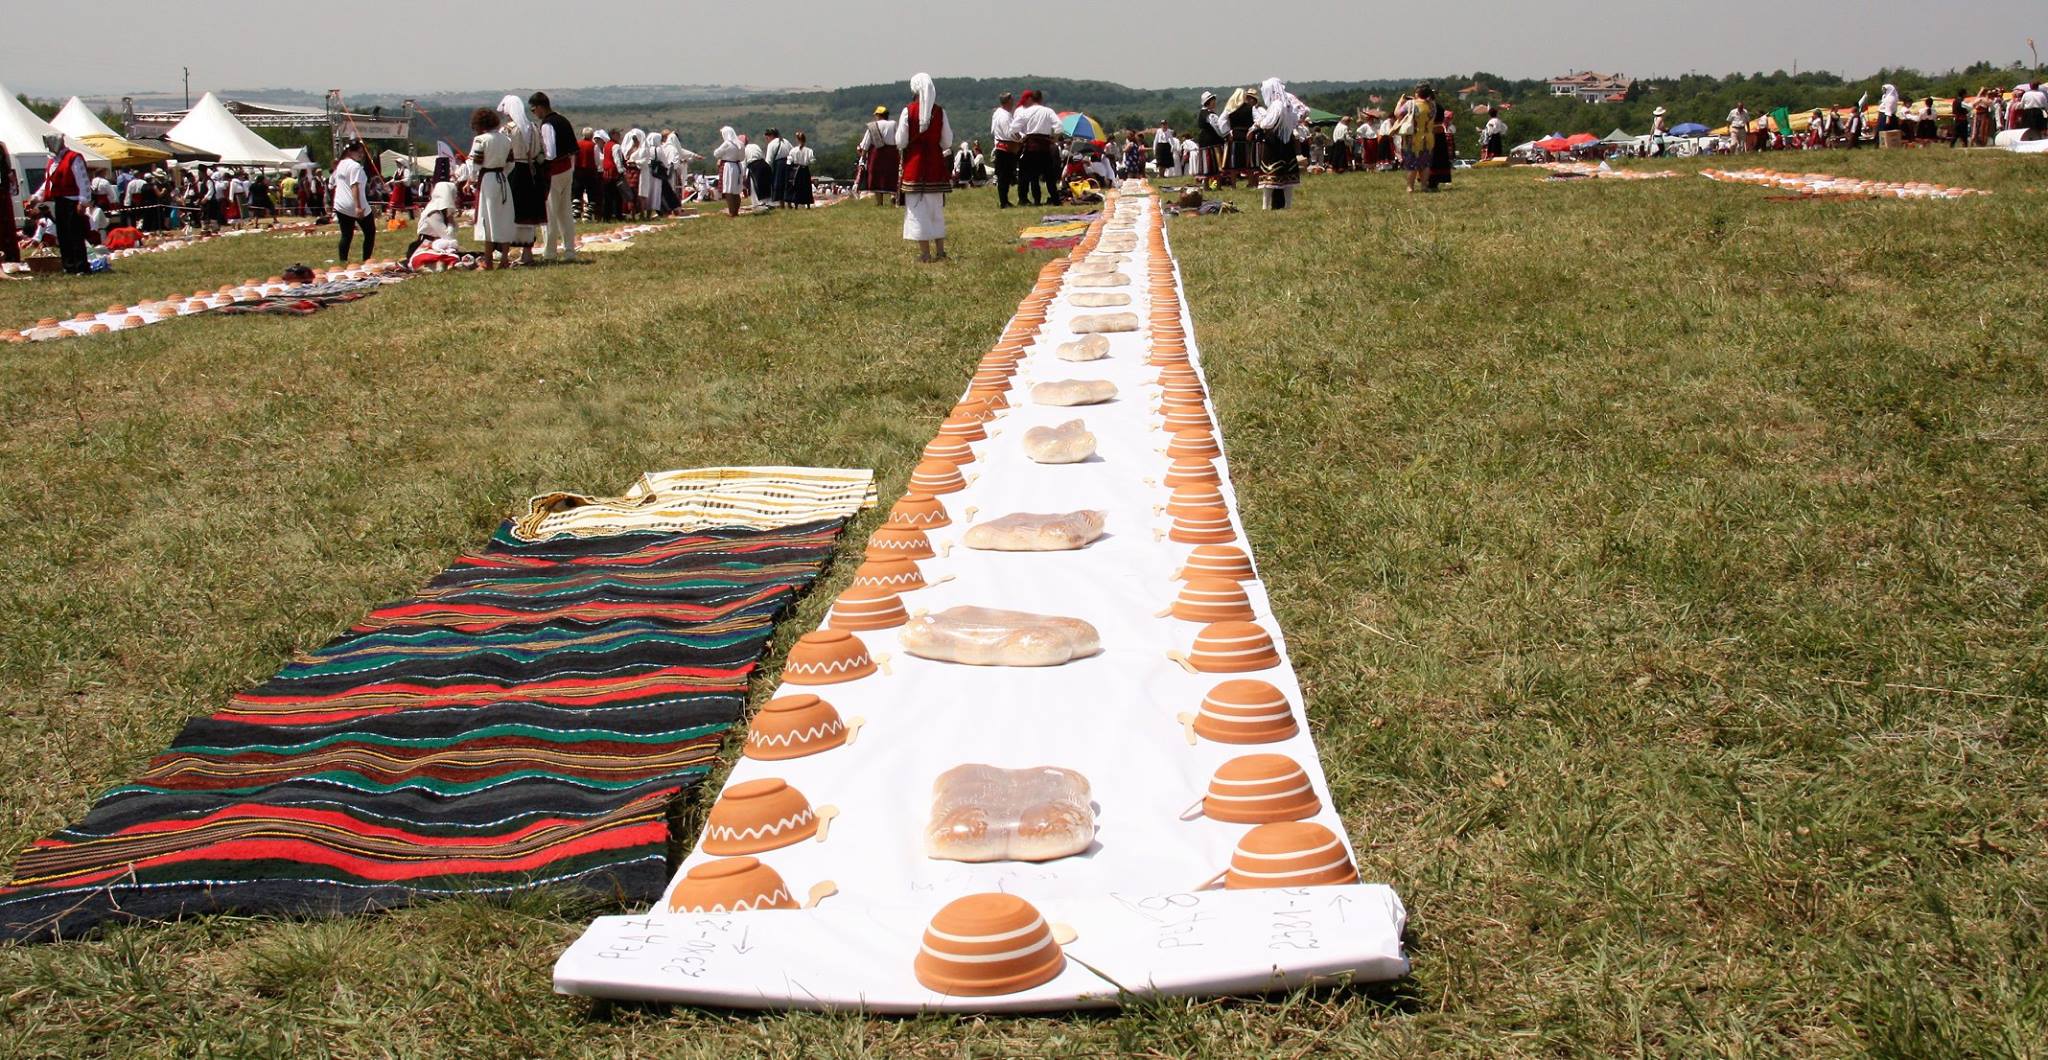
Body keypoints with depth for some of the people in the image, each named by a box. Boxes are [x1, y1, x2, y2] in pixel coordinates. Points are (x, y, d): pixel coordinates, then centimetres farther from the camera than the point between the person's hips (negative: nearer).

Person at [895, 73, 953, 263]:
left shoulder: (908, 111, -10)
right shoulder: (940, 112, -3)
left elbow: (901, 142, -7)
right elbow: (947, 141, 2)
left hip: (914, 163, -3)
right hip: (936, 163, 3)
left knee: (917, 208, 2)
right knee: (936, 208, 14)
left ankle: (925, 253, -1)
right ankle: (940, 251, 14)